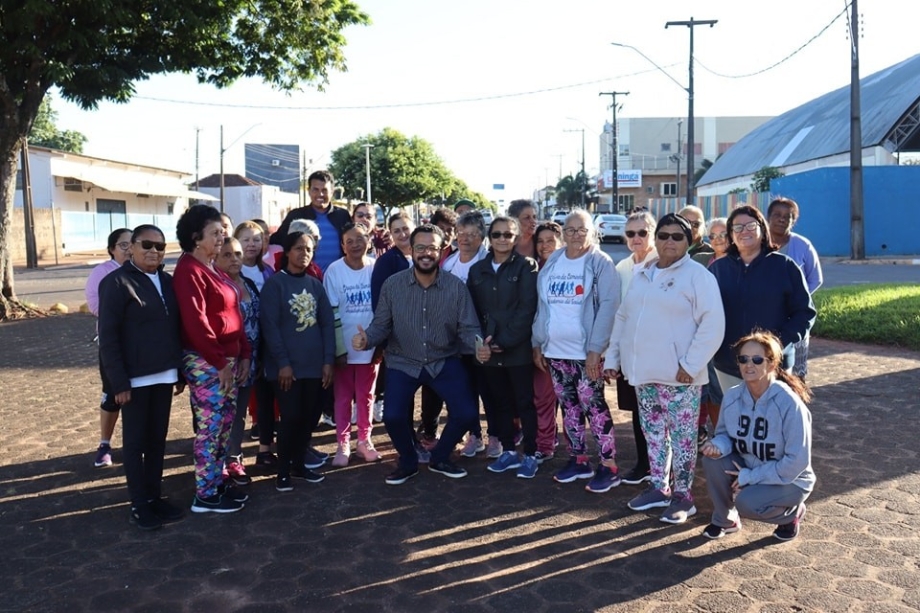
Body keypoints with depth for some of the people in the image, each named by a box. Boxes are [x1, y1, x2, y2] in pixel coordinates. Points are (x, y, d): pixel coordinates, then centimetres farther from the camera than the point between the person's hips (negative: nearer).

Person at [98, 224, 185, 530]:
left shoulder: (167, 282, 9)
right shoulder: (116, 282, -8)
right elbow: (108, 337, -12)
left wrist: (180, 372, 9)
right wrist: (119, 382, -16)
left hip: (163, 375, 5)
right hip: (135, 378, -5)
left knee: (158, 439, 13)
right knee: (135, 442, 6)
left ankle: (155, 496, 25)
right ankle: (139, 504, 17)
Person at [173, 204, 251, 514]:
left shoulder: (214, 269, 16)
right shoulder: (189, 270, -13)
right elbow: (195, 322, -20)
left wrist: (243, 354, 11)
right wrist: (220, 362, -18)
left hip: (229, 359, 9)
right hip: (206, 362, -9)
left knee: (225, 425, 14)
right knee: (210, 428, -2)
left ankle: (218, 483, 25)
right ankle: (205, 496, 9)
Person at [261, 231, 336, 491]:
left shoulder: (315, 285, 11)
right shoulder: (275, 284, -4)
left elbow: (327, 323, 9)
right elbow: (270, 326, -10)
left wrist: (328, 360, 1)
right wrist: (283, 362, -15)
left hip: (314, 365, 5)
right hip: (287, 366, -5)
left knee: (310, 416, 9)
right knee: (291, 417, -1)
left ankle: (299, 464, 25)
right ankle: (283, 471, 15)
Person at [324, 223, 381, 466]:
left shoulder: (376, 268, -4)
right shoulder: (334, 270, -8)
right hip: (343, 345, -1)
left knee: (366, 396, 12)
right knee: (343, 397, 8)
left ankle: (364, 440, 25)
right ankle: (342, 444, 19)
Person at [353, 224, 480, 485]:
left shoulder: (456, 287, -9)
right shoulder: (393, 284, -9)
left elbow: (468, 328, -9)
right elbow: (381, 324, -5)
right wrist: (367, 339, -27)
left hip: (444, 361, 1)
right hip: (403, 362, 0)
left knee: (466, 413, -8)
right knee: (393, 416, -16)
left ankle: (440, 458, 22)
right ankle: (408, 462, 17)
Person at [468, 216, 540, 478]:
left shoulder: (526, 266, -3)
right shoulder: (478, 269, 10)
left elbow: (527, 309, -11)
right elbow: (471, 309, 7)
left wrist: (505, 341, -15)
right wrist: (480, 342, -7)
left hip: (518, 349, -4)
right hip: (488, 350, 4)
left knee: (524, 402, 4)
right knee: (499, 402, 12)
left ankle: (530, 455, 16)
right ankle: (508, 451, 25)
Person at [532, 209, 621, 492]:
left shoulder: (601, 263, -6)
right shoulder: (551, 263, 10)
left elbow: (608, 306, -13)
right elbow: (542, 305, 13)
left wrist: (595, 348, -18)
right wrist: (537, 343, 9)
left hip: (586, 350, -5)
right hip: (555, 350, 5)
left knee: (593, 405, -2)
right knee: (569, 406, 12)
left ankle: (609, 467, 8)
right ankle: (578, 460, 25)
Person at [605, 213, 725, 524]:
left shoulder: (697, 275, -8)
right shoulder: (641, 274, 13)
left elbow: (713, 324, -14)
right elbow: (623, 317, 17)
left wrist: (691, 364, -18)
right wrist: (613, 357, 12)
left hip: (678, 373, -6)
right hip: (643, 370, 7)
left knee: (681, 435, 4)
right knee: (653, 432, 16)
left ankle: (682, 495, 17)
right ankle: (658, 487, 30)